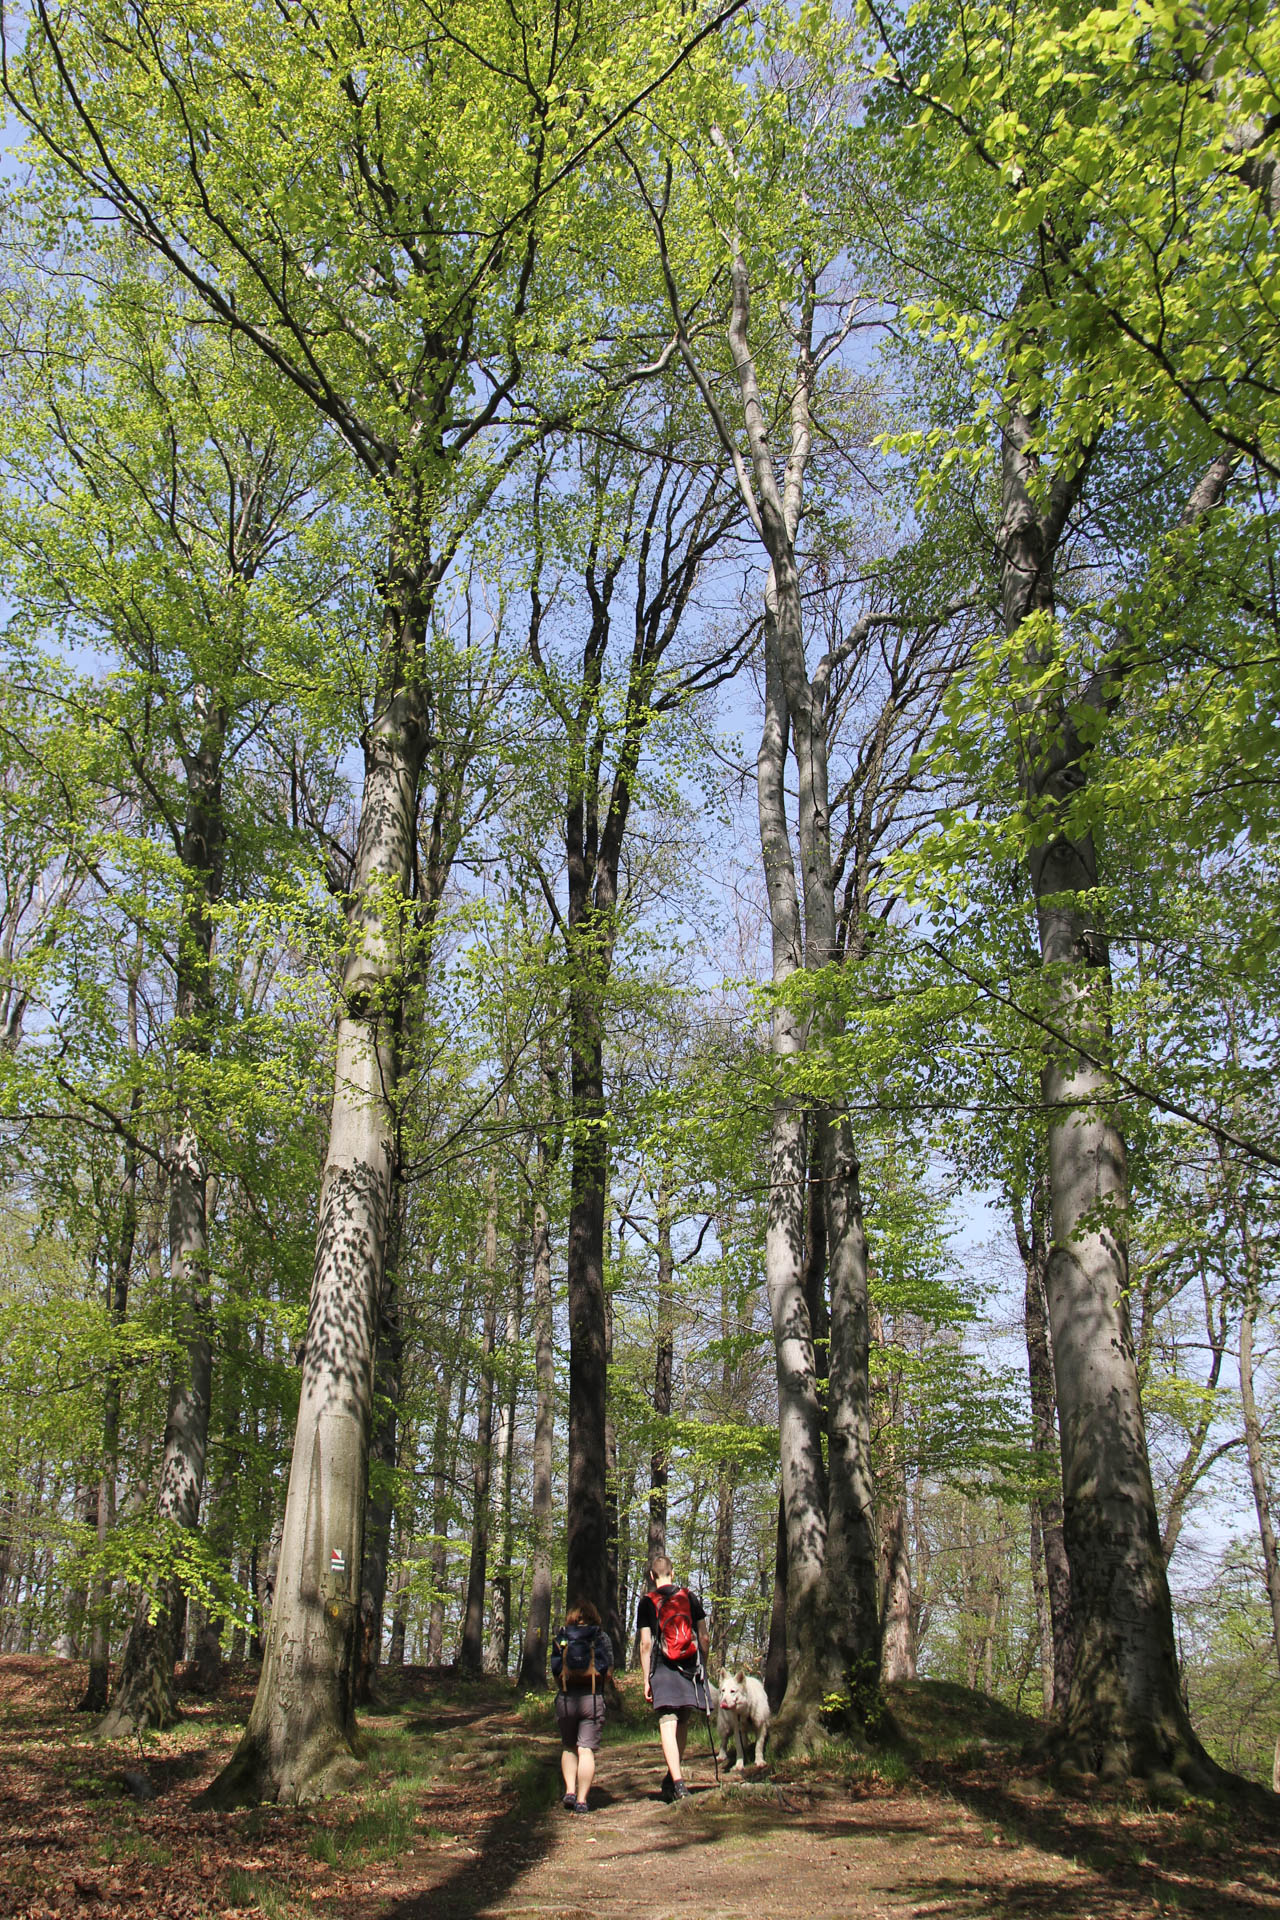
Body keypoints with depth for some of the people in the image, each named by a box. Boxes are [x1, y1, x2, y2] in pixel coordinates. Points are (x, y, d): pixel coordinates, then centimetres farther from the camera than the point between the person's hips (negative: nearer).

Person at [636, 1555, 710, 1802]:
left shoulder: (647, 1602, 1)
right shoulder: (690, 1597, 8)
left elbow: (645, 1644, -2)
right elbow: (704, 1637, 7)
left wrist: (646, 1680, 2)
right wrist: (703, 1666, 18)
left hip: (663, 1670, -3)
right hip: (691, 1667, 3)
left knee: (668, 1725, -6)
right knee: (683, 1723, 16)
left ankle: (678, 1783, -18)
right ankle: (672, 1779, 24)